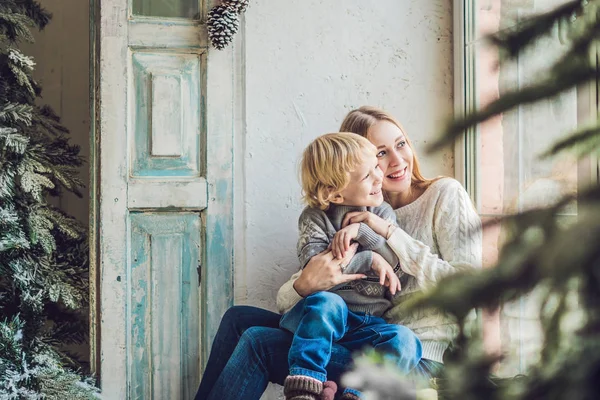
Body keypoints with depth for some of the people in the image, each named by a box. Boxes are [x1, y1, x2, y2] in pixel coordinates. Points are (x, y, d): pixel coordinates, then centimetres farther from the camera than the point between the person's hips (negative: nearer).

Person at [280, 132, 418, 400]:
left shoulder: (382, 212, 11)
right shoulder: (315, 218, 1)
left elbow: (395, 262, 0)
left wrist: (363, 230, -13)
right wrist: (369, 259, -15)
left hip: (369, 325, 3)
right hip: (323, 316, -3)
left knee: (405, 342, -27)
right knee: (326, 303, -38)